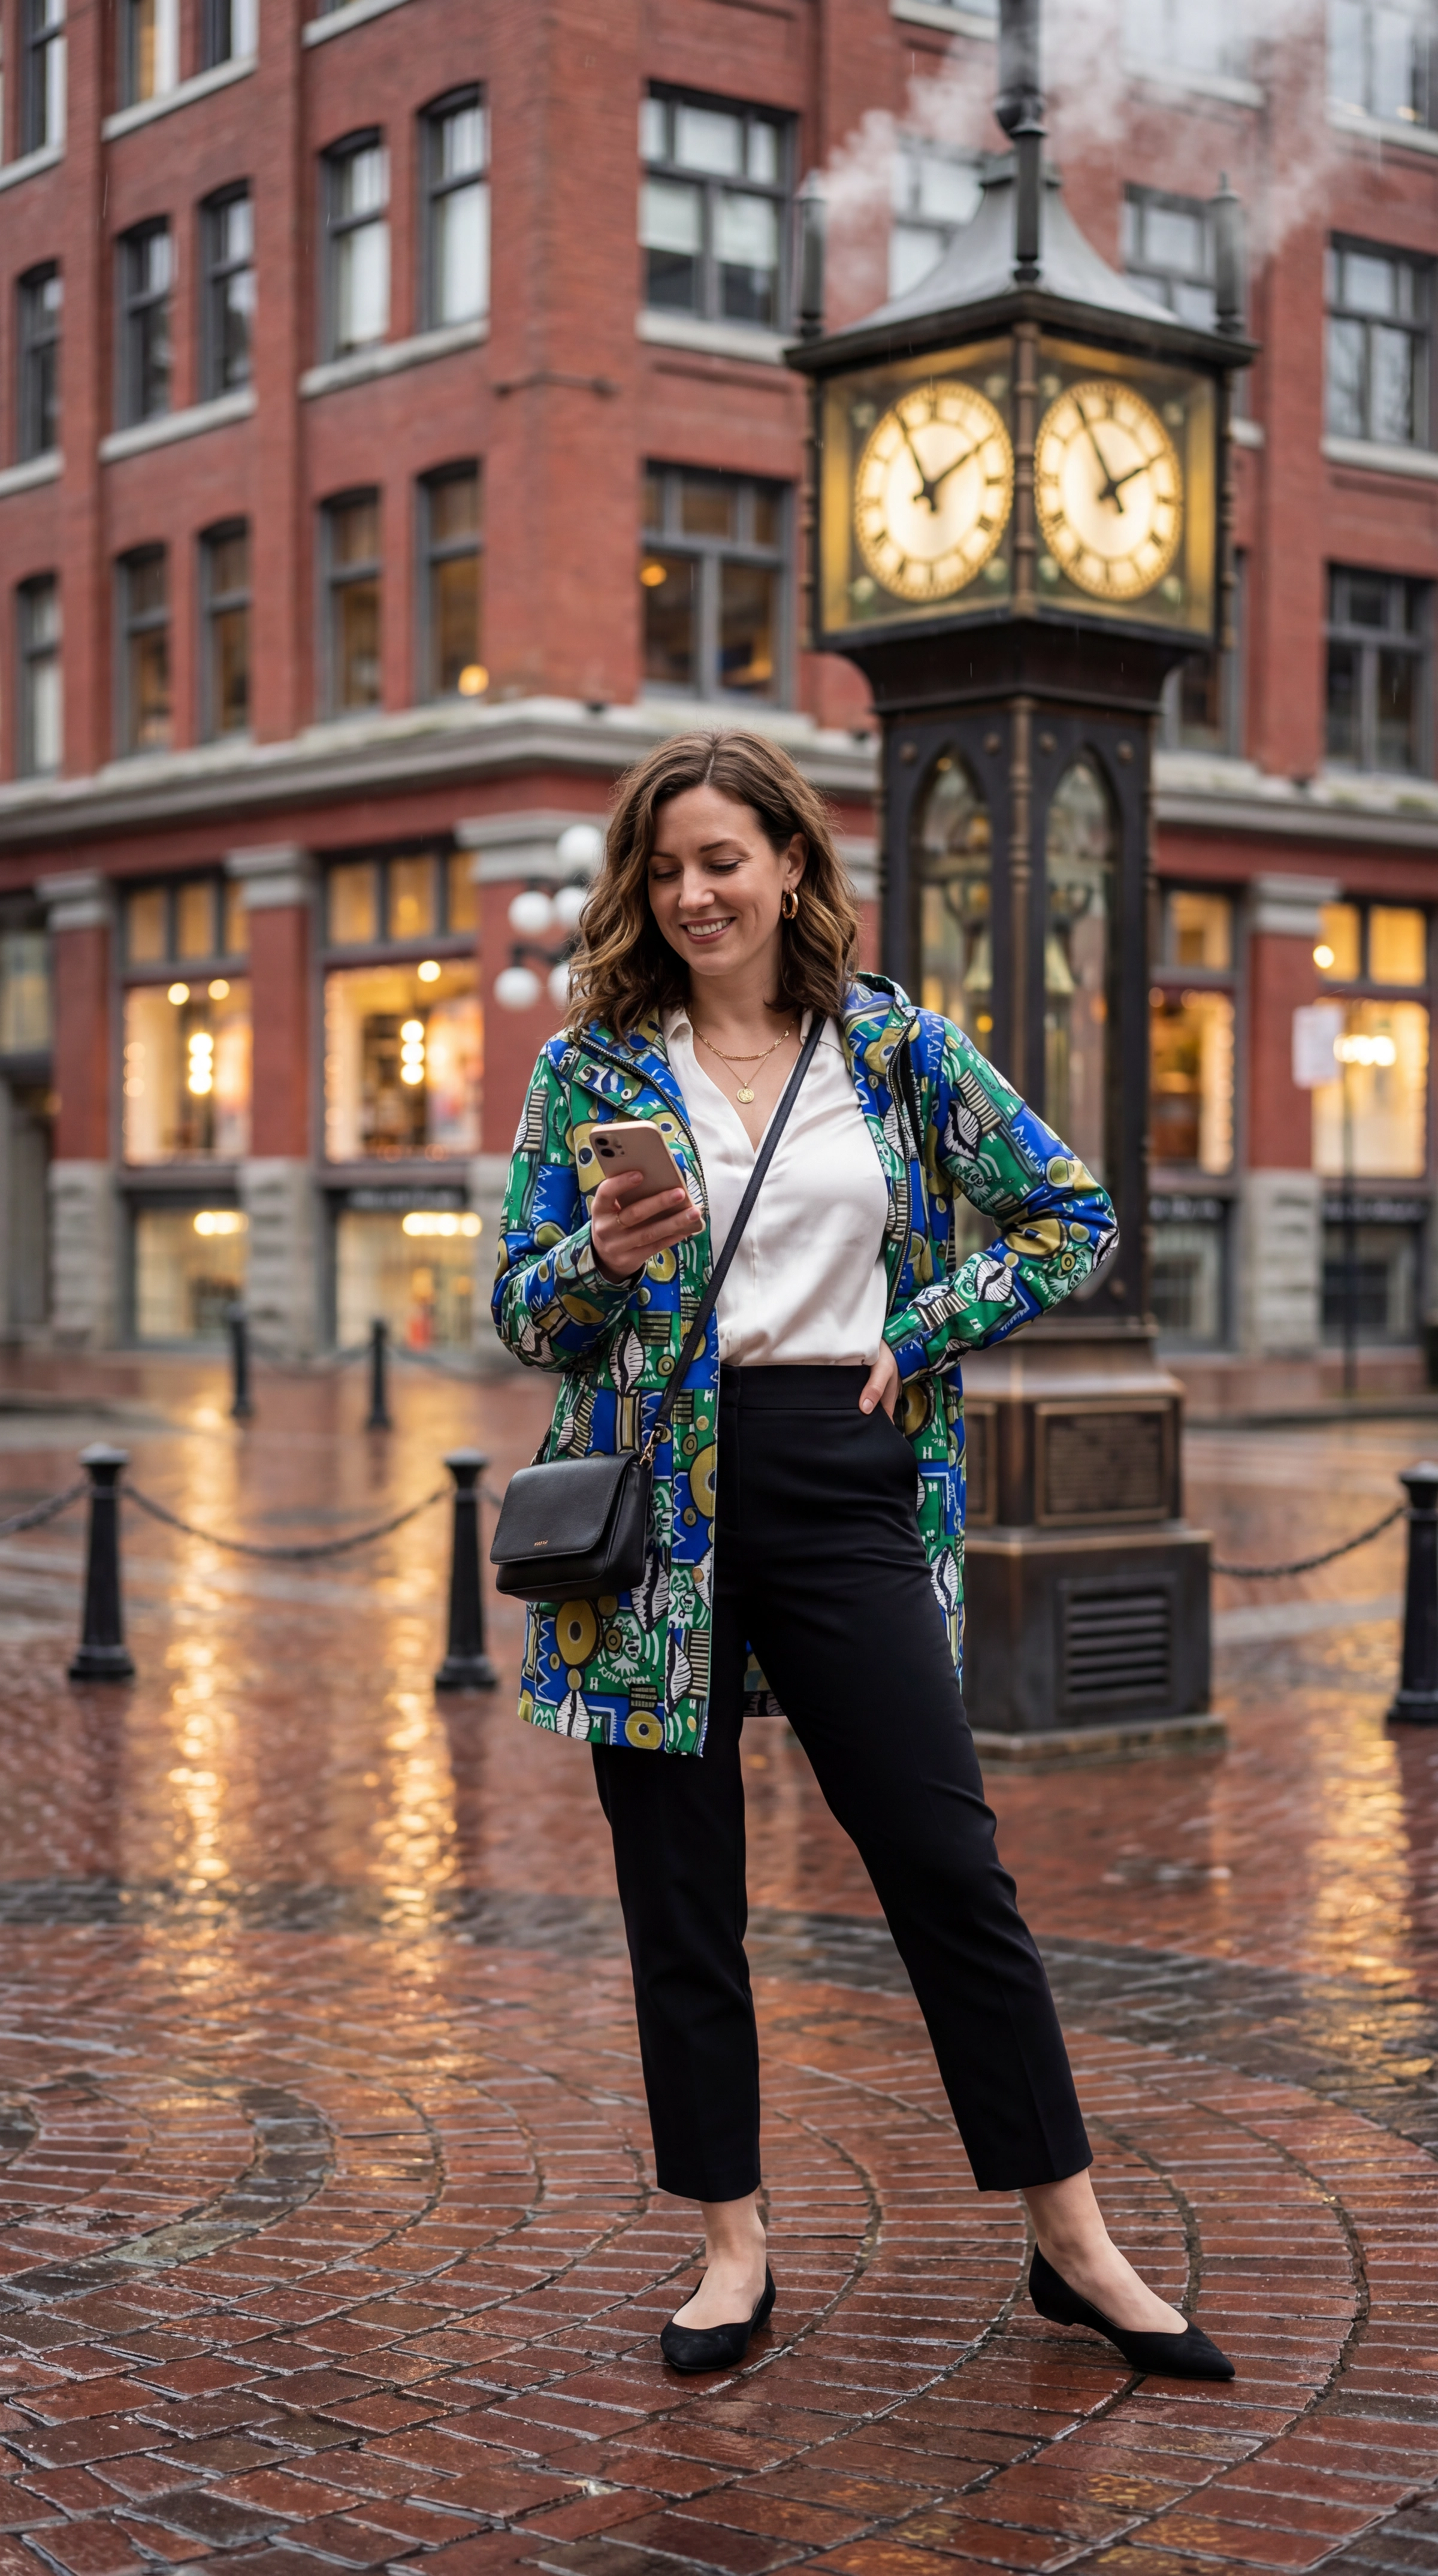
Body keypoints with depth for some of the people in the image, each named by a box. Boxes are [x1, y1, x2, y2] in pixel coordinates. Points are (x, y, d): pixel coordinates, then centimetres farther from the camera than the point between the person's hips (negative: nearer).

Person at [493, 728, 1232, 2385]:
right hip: (656, 1504, 0)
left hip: (843, 1489, 0)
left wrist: (920, 1335, 0)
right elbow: (519, 1313, 4)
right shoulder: (591, 1064, 5)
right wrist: (604, 1263, -18)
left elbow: (1073, 1219, 10)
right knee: (679, 1893, 5)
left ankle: (1076, 2244, 13)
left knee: (951, 1866, 1)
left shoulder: (899, 1046, 6)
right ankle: (732, 2248, 18)